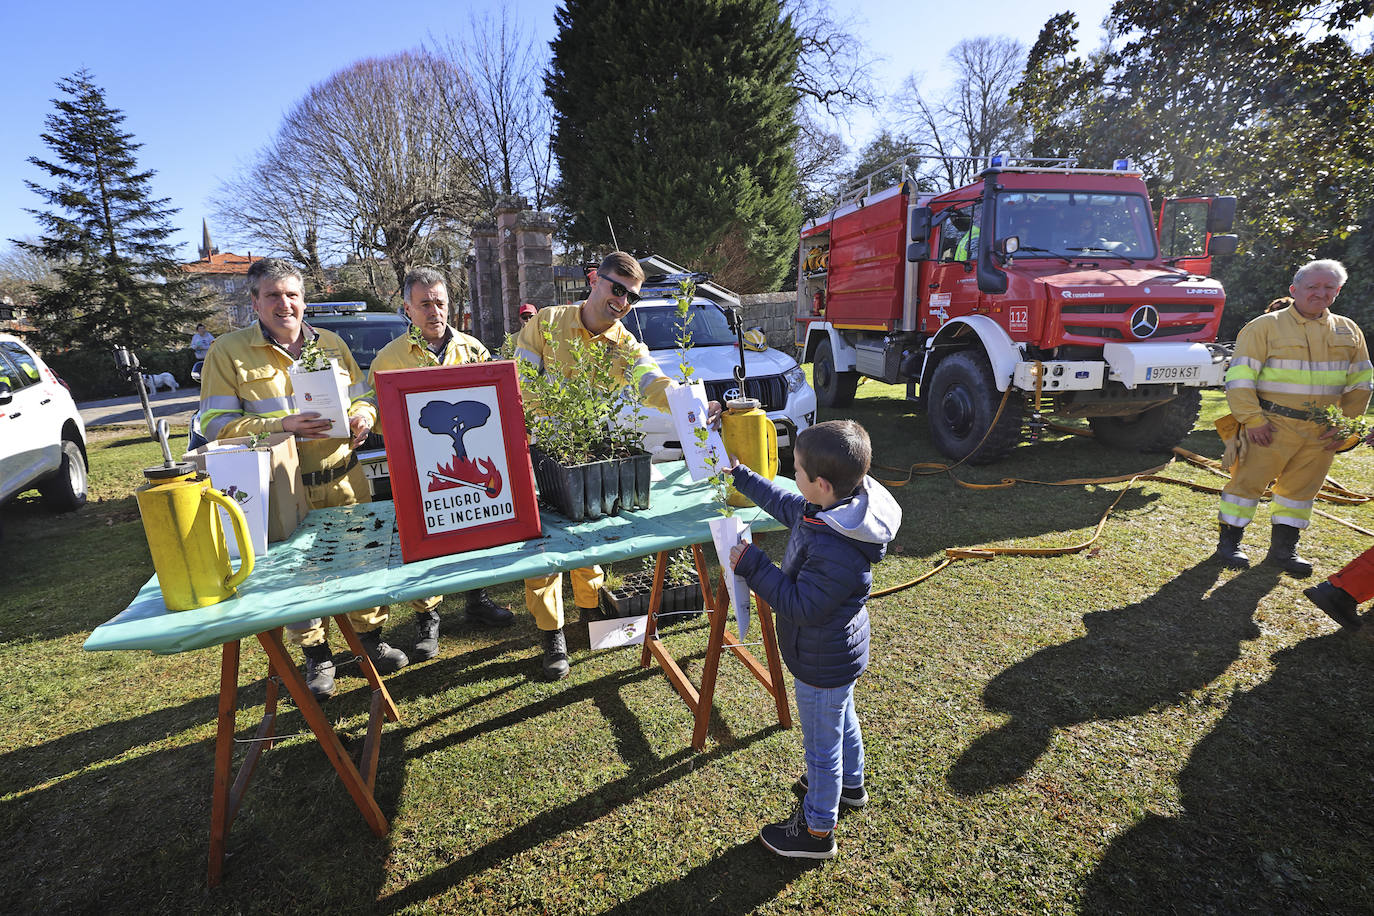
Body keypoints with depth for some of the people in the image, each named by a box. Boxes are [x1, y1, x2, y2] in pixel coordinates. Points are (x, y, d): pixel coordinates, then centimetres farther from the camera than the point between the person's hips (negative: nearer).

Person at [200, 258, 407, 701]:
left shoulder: (331, 343, 11)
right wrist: (280, 426, -21)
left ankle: (371, 637, 31)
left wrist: (363, 415, -6)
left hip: (345, 479, 3)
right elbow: (215, 423, -6)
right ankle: (317, 656, 26)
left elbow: (364, 395, 18)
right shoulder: (228, 352, -1)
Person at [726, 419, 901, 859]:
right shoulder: (836, 509, -10)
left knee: (821, 745, 13)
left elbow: (801, 605, -31)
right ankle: (850, 785, 58)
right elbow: (784, 504, 7)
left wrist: (752, 565, -28)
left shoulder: (835, 550, -40)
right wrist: (740, 475, 13)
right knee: (842, 719, 32)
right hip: (840, 653, 10)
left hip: (823, 664, -9)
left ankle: (817, 831, 36)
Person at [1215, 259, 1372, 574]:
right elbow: (1239, 377, -8)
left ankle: (1283, 548, 21)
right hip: (1272, 426, -5)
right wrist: (1252, 419, -14)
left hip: (1321, 432, 5)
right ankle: (1229, 541, 10)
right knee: (1248, 481, -2)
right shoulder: (1265, 326, -4)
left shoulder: (1349, 332, 13)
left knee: (1301, 488, 10)